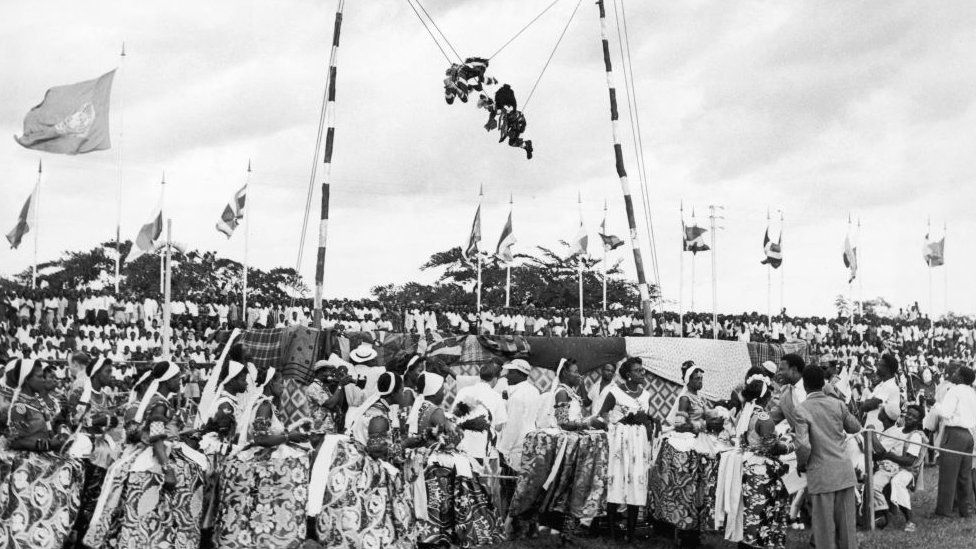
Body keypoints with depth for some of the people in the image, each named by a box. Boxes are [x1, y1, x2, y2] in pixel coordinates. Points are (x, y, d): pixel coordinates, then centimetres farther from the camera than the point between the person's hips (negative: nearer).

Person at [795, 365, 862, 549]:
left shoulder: (801, 410, -12)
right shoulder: (838, 404, 1)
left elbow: (803, 446, -18)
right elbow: (855, 427, 17)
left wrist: (801, 464, 0)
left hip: (821, 475, -4)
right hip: (844, 471, 4)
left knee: (825, 527, 5)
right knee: (846, 524, 12)